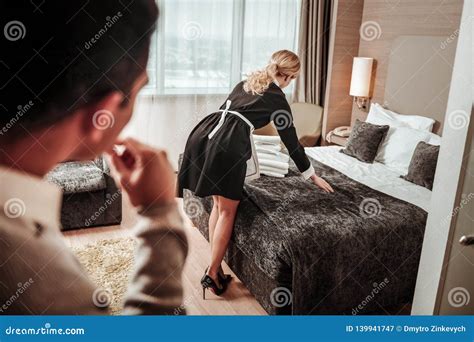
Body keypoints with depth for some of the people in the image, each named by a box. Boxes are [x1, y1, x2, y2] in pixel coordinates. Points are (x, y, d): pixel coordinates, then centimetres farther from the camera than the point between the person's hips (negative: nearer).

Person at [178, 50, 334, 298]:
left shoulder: (246, 83, 27)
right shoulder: (278, 99, 9)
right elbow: (291, 141, 13)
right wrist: (312, 175, 24)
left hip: (204, 133, 7)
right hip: (228, 144, -7)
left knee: (219, 204, 18)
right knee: (228, 210, 8)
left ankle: (214, 267, 26)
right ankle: (212, 274, 15)